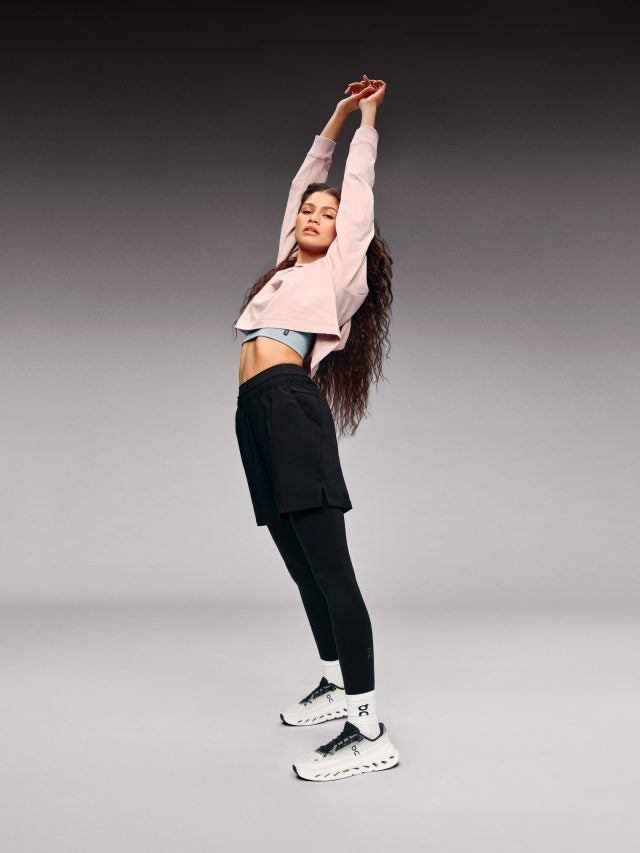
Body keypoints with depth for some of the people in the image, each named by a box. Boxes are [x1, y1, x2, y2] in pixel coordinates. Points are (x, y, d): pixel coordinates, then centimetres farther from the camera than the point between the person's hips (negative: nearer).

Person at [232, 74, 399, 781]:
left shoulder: (341, 271, 10)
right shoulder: (289, 266, 28)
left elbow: (358, 189, 18)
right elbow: (301, 181, 36)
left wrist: (368, 120, 32)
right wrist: (337, 115, 41)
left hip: (290, 404, -8)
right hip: (256, 416, 8)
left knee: (329, 565, -13)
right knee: (302, 565, 12)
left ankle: (369, 731, -14)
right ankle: (336, 682, 24)